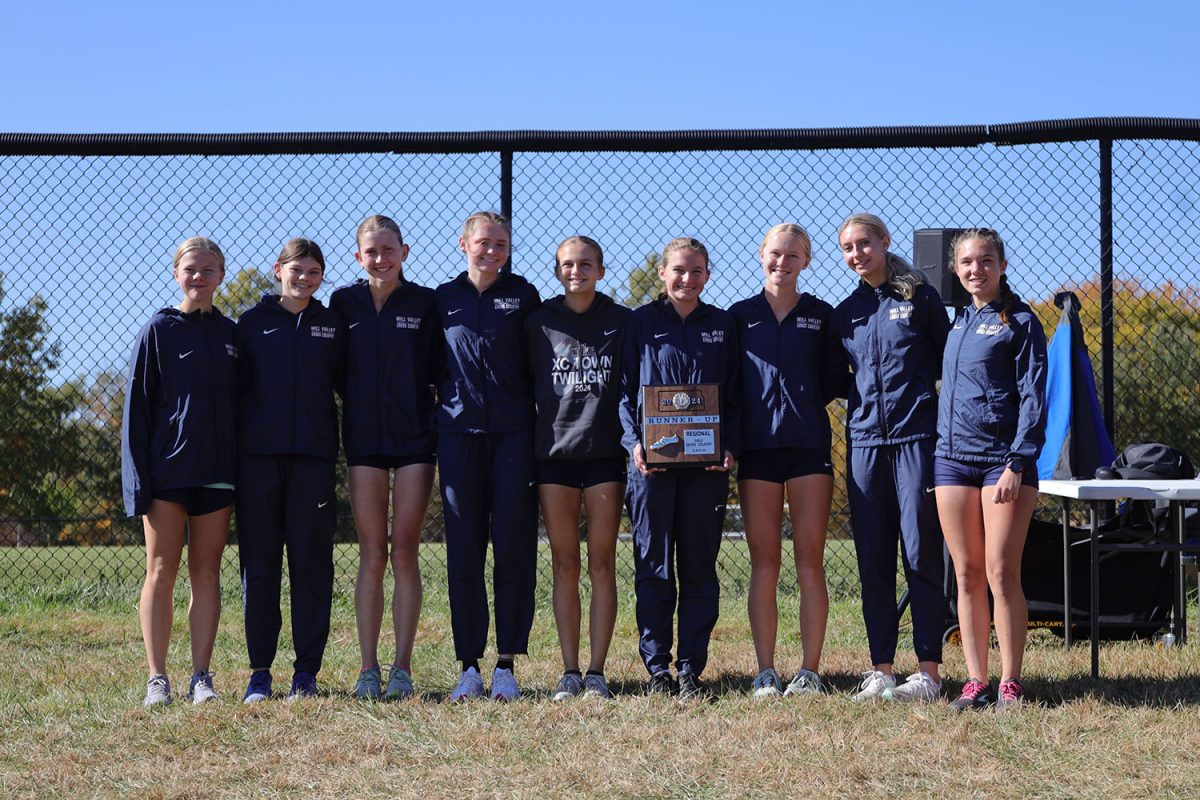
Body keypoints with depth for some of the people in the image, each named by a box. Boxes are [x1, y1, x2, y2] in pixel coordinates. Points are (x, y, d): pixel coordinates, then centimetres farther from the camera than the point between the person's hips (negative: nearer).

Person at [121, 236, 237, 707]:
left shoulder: (230, 335, 11)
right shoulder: (158, 331, 0)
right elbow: (137, 407, -2)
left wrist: (243, 469, 7)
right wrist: (138, 477, -9)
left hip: (217, 472, 3)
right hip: (168, 469, -3)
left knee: (207, 574, 4)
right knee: (162, 572, 0)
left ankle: (201, 677, 6)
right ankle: (157, 679, 2)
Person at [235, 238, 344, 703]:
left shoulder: (333, 326, 10)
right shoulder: (253, 324, 8)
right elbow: (235, 389, 7)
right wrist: (229, 454, 0)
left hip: (313, 458, 0)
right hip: (258, 458, 0)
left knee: (312, 565, 0)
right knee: (259, 565, 1)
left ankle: (306, 673, 6)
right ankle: (260, 672, 7)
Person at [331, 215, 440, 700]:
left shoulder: (425, 304, 2)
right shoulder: (344, 304, 6)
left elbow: (440, 370, 2)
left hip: (415, 437, -1)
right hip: (364, 438, 1)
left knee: (405, 551, -1)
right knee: (372, 554, 1)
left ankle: (402, 668, 2)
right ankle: (368, 669, 3)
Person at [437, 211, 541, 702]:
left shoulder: (523, 295, 7)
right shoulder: (443, 299, 10)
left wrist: (543, 433, 1)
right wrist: (432, 438, 6)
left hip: (513, 434, -1)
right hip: (459, 432, 1)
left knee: (513, 547, -2)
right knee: (463, 550, 0)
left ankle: (506, 664, 4)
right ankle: (469, 666, 5)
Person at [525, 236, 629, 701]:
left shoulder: (622, 322, 5)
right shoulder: (539, 323, 7)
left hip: (605, 452, -1)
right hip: (553, 450, 1)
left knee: (602, 564, -1)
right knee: (565, 565, 3)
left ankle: (597, 672, 2)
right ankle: (569, 672, 6)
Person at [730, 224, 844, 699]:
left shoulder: (821, 316, 8)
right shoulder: (740, 316, 10)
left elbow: (834, 378, 10)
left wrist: (802, 404, 0)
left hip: (808, 445, -1)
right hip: (757, 447, 1)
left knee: (810, 561, -2)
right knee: (764, 562, 1)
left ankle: (810, 672, 1)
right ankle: (766, 673, 3)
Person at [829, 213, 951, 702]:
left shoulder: (919, 298, 3)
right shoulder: (845, 313, 14)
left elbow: (949, 363, 4)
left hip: (916, 437, -4)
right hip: (864, 439, 4)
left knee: (921, 553, -4)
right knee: (873, 560, 4)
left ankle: (929, 670, -1)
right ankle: (880, 669, 9)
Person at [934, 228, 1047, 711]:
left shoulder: (1020, 322, -1)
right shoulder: (959, 321, 16)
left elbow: (1033, 399, -7)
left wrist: (1016, 463, -15)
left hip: (1004, 460, -5)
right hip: (953, 458, 6)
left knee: (1002, 575, -7)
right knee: (967, 576, 4)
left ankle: (1010, 684, -1)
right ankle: (975, 682, 7)